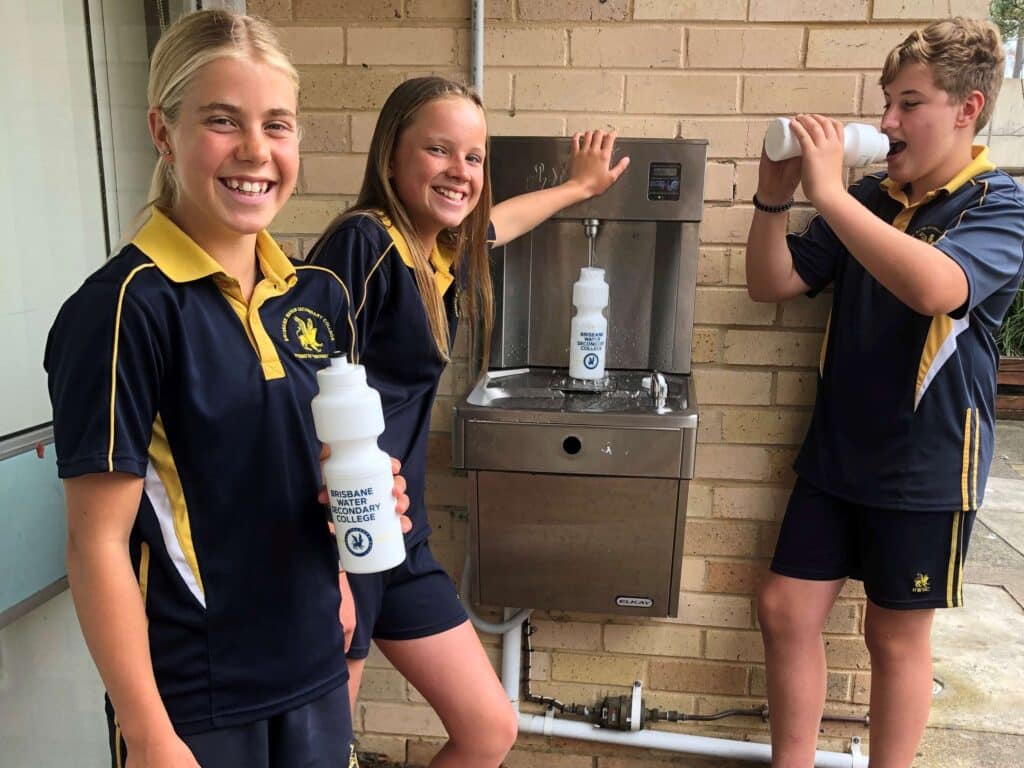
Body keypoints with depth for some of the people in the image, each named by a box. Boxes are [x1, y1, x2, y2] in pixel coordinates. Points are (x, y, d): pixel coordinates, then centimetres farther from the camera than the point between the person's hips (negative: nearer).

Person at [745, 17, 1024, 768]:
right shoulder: (869, 199, 6)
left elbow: (933, 288, -31)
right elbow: (772, 283, 4)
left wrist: (827, 190, -29)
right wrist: (774, 198, -11)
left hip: (926, 468, -5)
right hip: (836, 454, 5)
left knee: (897, 637, 10)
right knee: (786, 612, 9)